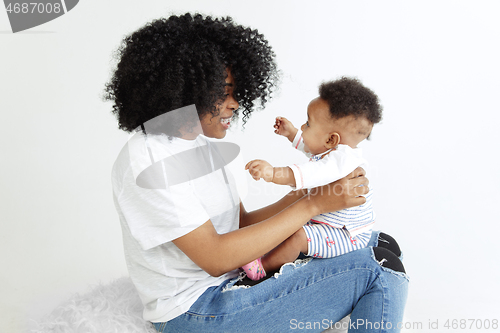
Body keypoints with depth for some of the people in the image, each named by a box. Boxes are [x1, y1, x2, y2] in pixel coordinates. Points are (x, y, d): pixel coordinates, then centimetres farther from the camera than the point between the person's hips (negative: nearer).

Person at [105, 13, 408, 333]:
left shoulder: (203, 143, 7)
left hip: (236, 276, 9)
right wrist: (313, 204, -20)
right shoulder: (147, 162, -19)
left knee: (383, 245, 11)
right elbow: (216, 258, -23)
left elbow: (241, 223, 6)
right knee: (379, 269, -17)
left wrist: (304, 194, -10)